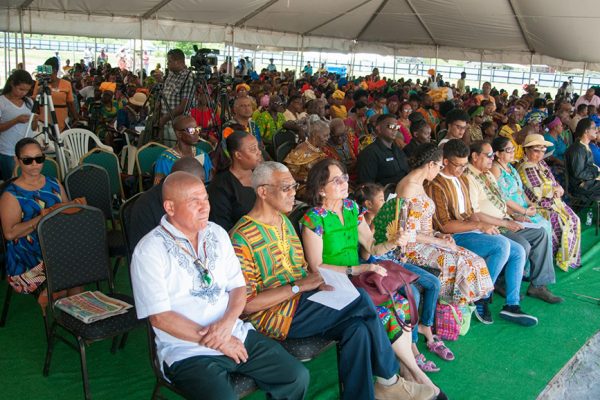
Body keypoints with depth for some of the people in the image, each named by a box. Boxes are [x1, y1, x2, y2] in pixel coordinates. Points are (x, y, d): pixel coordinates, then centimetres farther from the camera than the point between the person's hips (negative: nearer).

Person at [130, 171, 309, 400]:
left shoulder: (217, 234, 9)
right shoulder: (149, 251, -9)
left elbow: (238, 286, 10)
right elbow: (159, 317, -13)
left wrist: (227, 323, -12)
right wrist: (218, 342, -13)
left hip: (235, 335, 6)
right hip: (187, 350, -5)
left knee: (297, 376, -3)